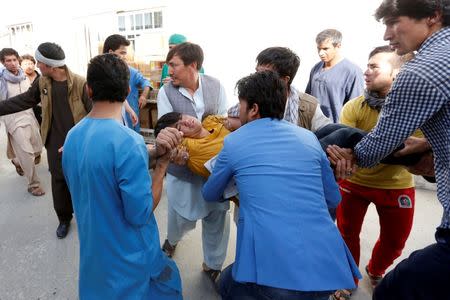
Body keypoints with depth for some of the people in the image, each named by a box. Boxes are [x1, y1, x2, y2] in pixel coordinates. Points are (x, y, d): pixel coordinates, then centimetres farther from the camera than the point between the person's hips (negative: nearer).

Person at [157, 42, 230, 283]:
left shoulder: (215, 86, -3)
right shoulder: (166, 92, -6)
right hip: (182, 165, -1)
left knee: (217, 214, 9)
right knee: (181, 215, 13)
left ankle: (213, 264, 35)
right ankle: (172, 240, 53)